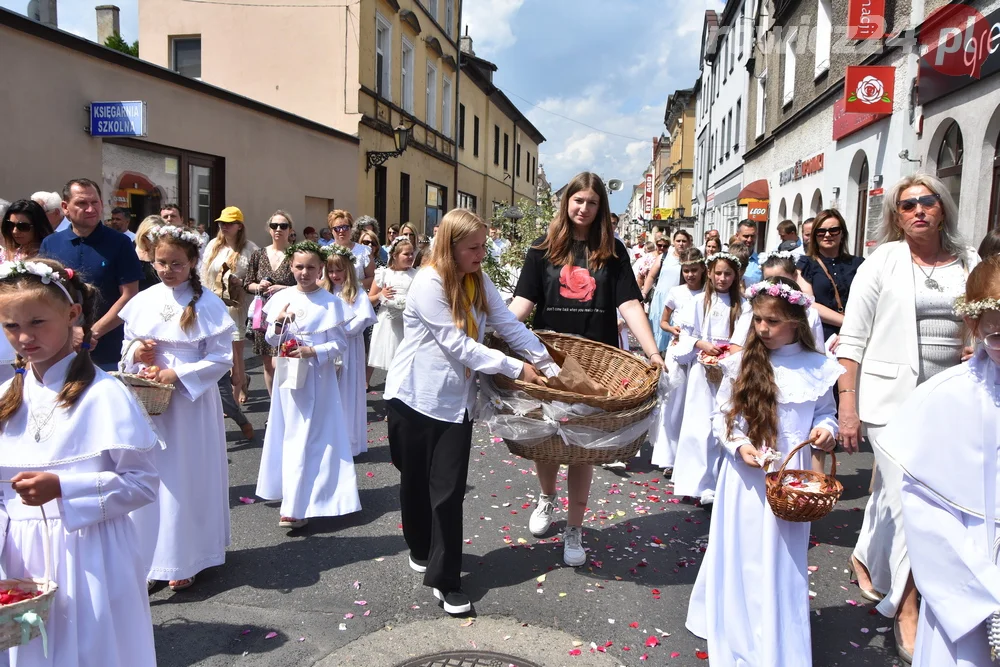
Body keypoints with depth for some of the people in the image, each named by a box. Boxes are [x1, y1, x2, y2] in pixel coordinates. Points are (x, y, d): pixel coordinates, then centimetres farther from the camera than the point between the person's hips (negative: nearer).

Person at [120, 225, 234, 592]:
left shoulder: (207, 304, -9)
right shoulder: (143, 301, 5)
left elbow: (222, 358, -10)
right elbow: (127, 346, 14)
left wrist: (177, 374, -18)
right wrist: (136, 351, -8)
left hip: (190, 402, -4)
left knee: (185, 479, 5)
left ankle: (183, 561, 20)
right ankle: (149, 558, 24)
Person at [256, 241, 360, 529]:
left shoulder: (330, 302, -7)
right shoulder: (282, 298, 3)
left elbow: (340, 344, -7)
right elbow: (271, 341, 7)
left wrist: (313, 351, -21)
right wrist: (279, 322, -12)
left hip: (317, 377, -4)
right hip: (288, 374, 4)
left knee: (307, 438, -3)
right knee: (290, 436, 14)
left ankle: (296, 507, 1)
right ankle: (291, 493, 31)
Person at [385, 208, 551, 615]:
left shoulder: (479, 281, 4)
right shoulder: (428, 284, -18)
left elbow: (509, 325, 3)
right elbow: (458, 345, -21)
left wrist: (547, 362, -4)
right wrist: (515, 368, -17)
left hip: (456, 399, 5)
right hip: (416, 396, -4)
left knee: (450, 488, -1)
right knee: (416, 482, 13)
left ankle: (445, 579, 9)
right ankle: (421, 549, 38)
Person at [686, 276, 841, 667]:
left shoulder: (816, 368, -1)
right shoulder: (743, 363, -2)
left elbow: (826, 412, 11)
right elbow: (721, 415, 2)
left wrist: (827, 430, -10)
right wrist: (739, 444, -14)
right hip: (745, 476, 1)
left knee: (781, 558, 7)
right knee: (740, 553, 12)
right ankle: (735, 628, 33)